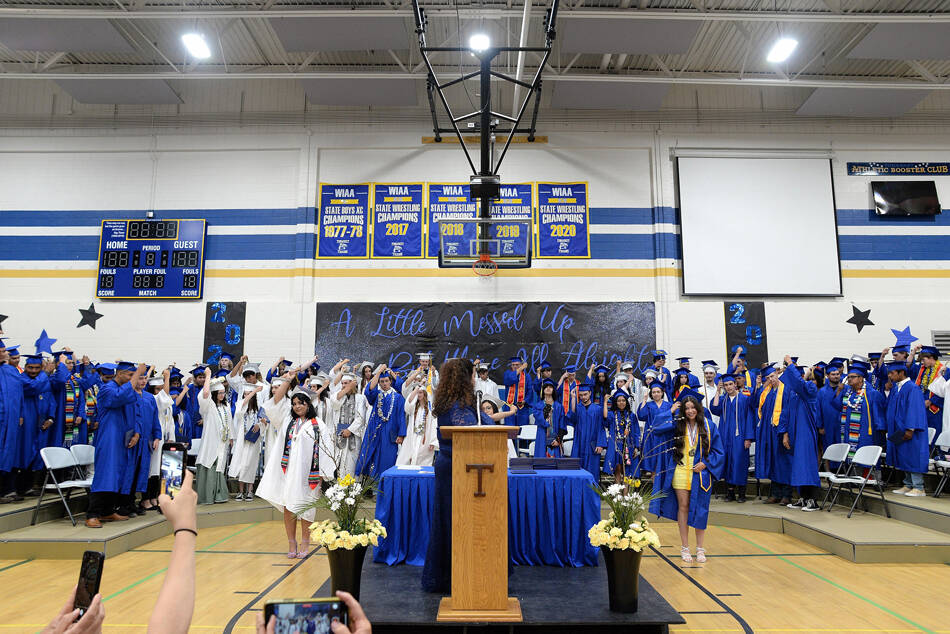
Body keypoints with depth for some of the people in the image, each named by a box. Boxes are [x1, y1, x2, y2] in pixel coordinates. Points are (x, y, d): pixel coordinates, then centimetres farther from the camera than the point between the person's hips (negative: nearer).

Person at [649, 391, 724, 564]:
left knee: (699, 510, 4)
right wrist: (671, 411, -7)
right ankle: (685, 548, 11)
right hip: (681, 472, 1)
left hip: (700, 473, -1)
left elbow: (718, 451, 5)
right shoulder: (677, 425, 4)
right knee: (683, 507, 3)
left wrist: (705, 463, -9)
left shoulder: (708, 427, 2)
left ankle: (700, 549, 14)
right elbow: (657, 427, -9)